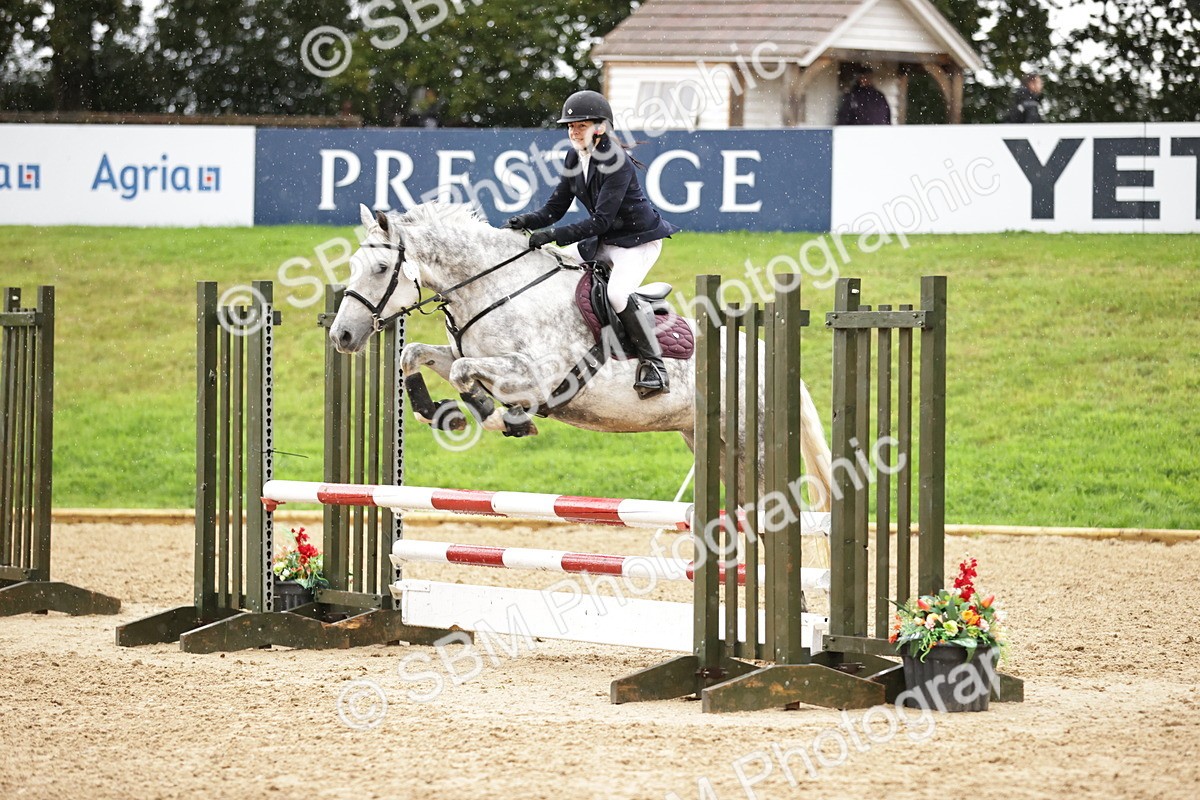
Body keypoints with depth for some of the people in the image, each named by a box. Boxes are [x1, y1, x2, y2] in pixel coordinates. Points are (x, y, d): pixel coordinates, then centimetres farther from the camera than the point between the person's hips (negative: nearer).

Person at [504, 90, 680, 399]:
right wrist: (527, 222, -18)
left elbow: (601, 219, -29)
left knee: (618, 294, -31)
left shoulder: (617, 163, -24)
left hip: (638, 238, -9)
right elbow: (556, 207, 2)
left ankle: (653, 364, -20)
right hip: (602, 240, 9)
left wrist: (554, 235, -33)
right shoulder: (575, 159, 1)